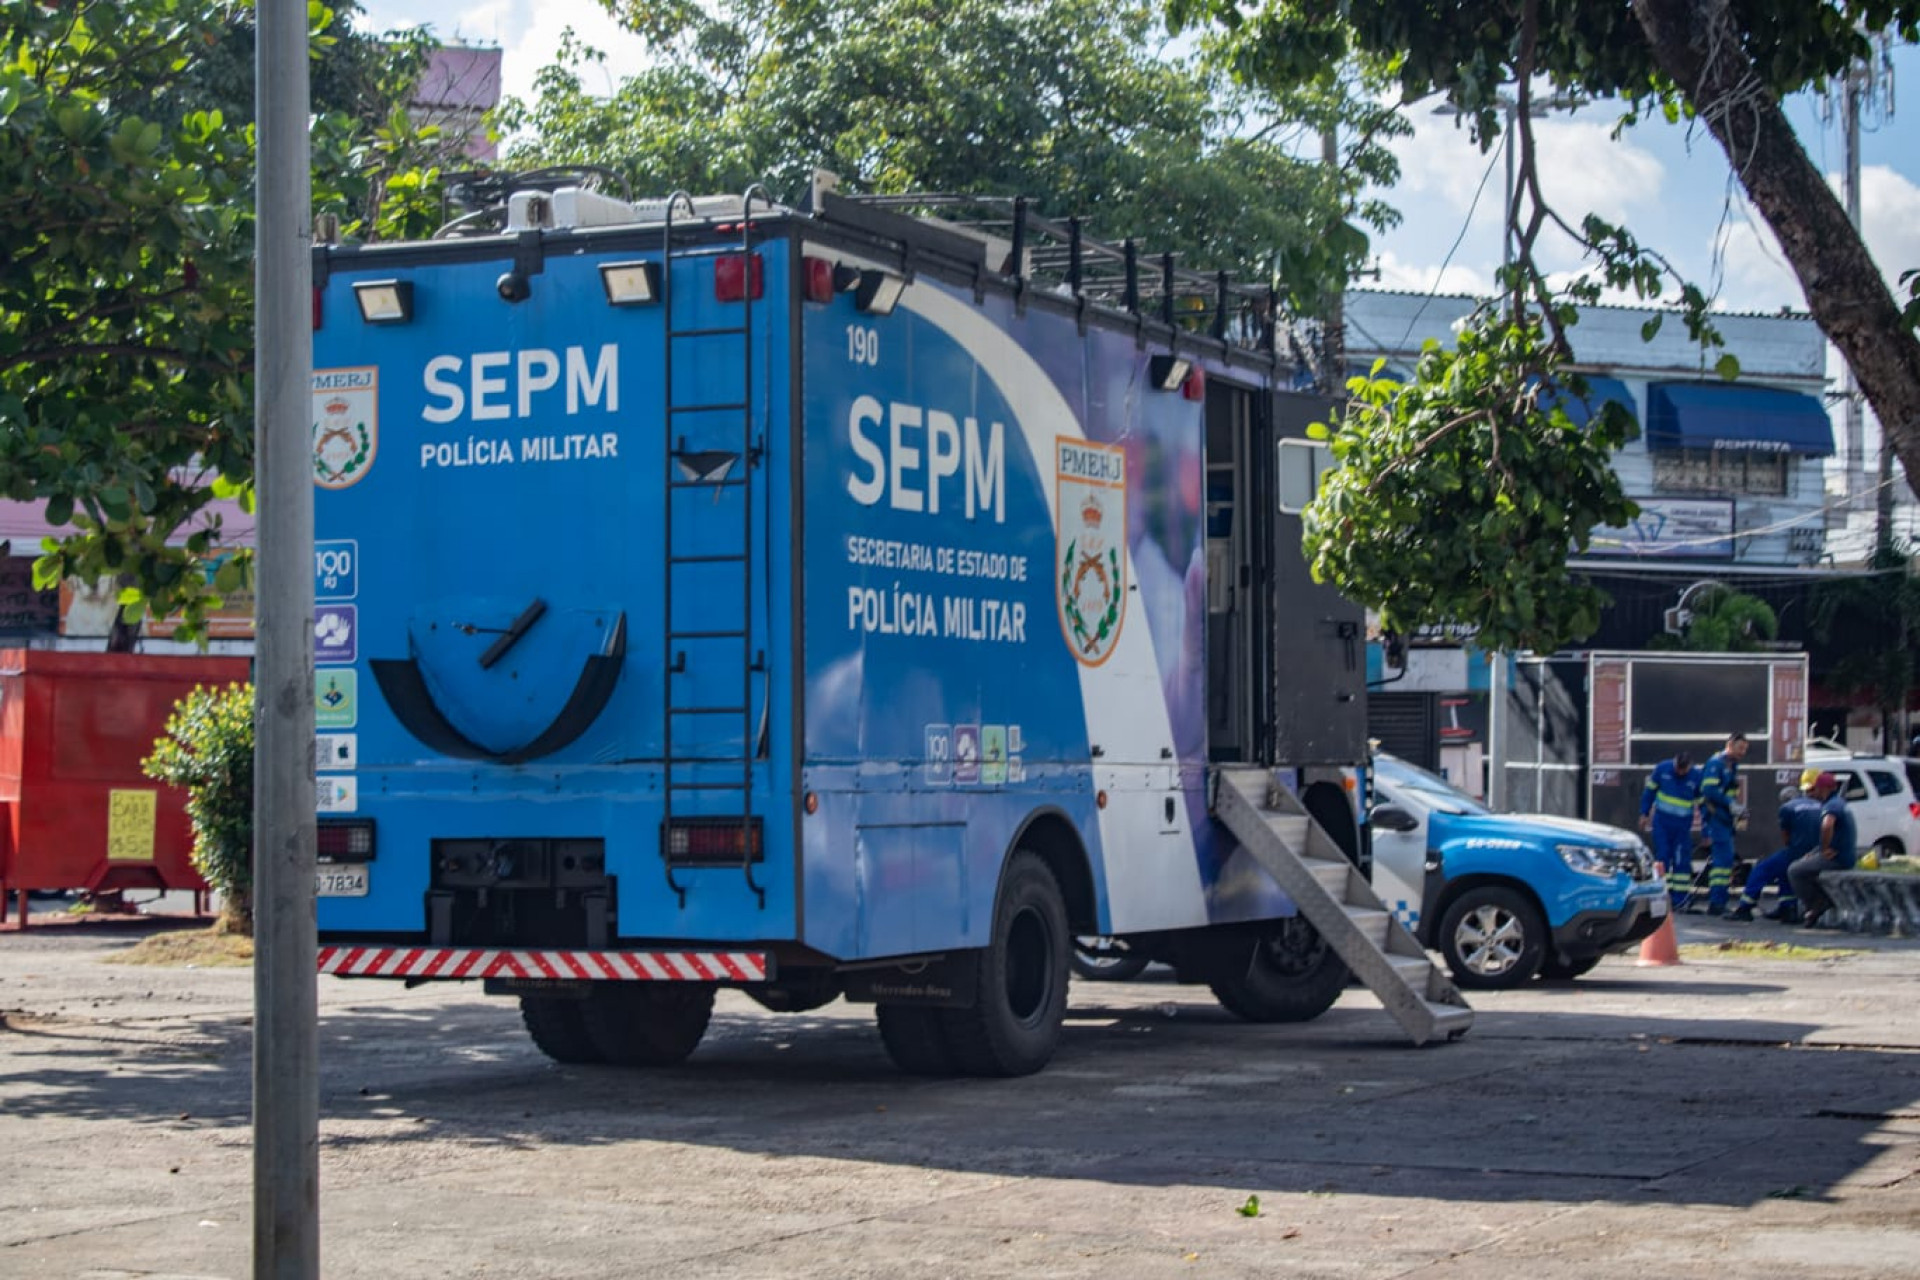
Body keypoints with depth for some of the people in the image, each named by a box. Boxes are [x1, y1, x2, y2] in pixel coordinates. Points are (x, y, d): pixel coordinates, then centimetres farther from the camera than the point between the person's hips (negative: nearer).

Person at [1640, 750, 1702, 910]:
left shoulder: (1696, 778, -7)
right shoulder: (1662, 769, -7)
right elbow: (1649, 790, 6)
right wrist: (1644, 814, 7)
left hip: (1683, 825, 0)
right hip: (1661, 823, 0)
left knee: (1682, 861, 0)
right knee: (1662, 858, -3)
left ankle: (1680, 900, 7)